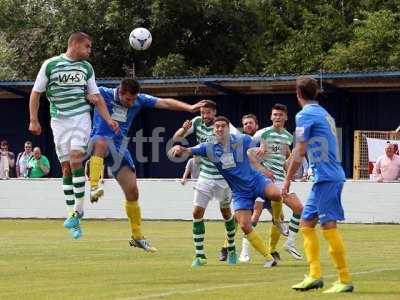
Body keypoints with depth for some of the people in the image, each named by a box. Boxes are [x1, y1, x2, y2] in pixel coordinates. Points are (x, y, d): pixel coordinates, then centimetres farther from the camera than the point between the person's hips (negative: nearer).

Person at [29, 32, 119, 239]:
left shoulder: (86, 68, 9)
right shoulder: (50, 64, 0)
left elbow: (95, 96, 14)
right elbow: (36, 93, 4)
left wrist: (108, 119, 4)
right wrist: (34, 120, -1)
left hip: (81, 118, 0)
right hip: (59, 120, 0)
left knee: (75, 158, -20)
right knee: (66, 167, 1)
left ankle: (78, 209, -16)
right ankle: (73, 217, 6)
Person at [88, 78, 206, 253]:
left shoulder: (139, 100, 0)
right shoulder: (103, 94, -11)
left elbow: (165, 103, 1)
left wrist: (189, 108, -7)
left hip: (119, 148, 5)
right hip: (99, 140, -5)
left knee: (132, 191, 0)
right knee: (101, 143, -43)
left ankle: (137, 237, 14)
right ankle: (94, 188, -49)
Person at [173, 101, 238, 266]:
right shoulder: (197, 122, -4)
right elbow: (176, 138, -3)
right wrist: (184, 129, -24)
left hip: (223, 177, -3)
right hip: (205, 177, 3)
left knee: (226, 212, 11)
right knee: (197, 213, -7)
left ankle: (231, 249, 32)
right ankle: (199, 255, -2)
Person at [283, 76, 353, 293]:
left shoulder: (305, 115, -8)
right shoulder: (323, 113, 18)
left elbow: (300, 151, -12)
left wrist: (287, 179, -6)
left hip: (326, 177, -9)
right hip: (324, 178, 9)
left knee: (328, 226, -9)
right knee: (307, 223, 12)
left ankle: (345, 280, -10)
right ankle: (315, 275, 8)